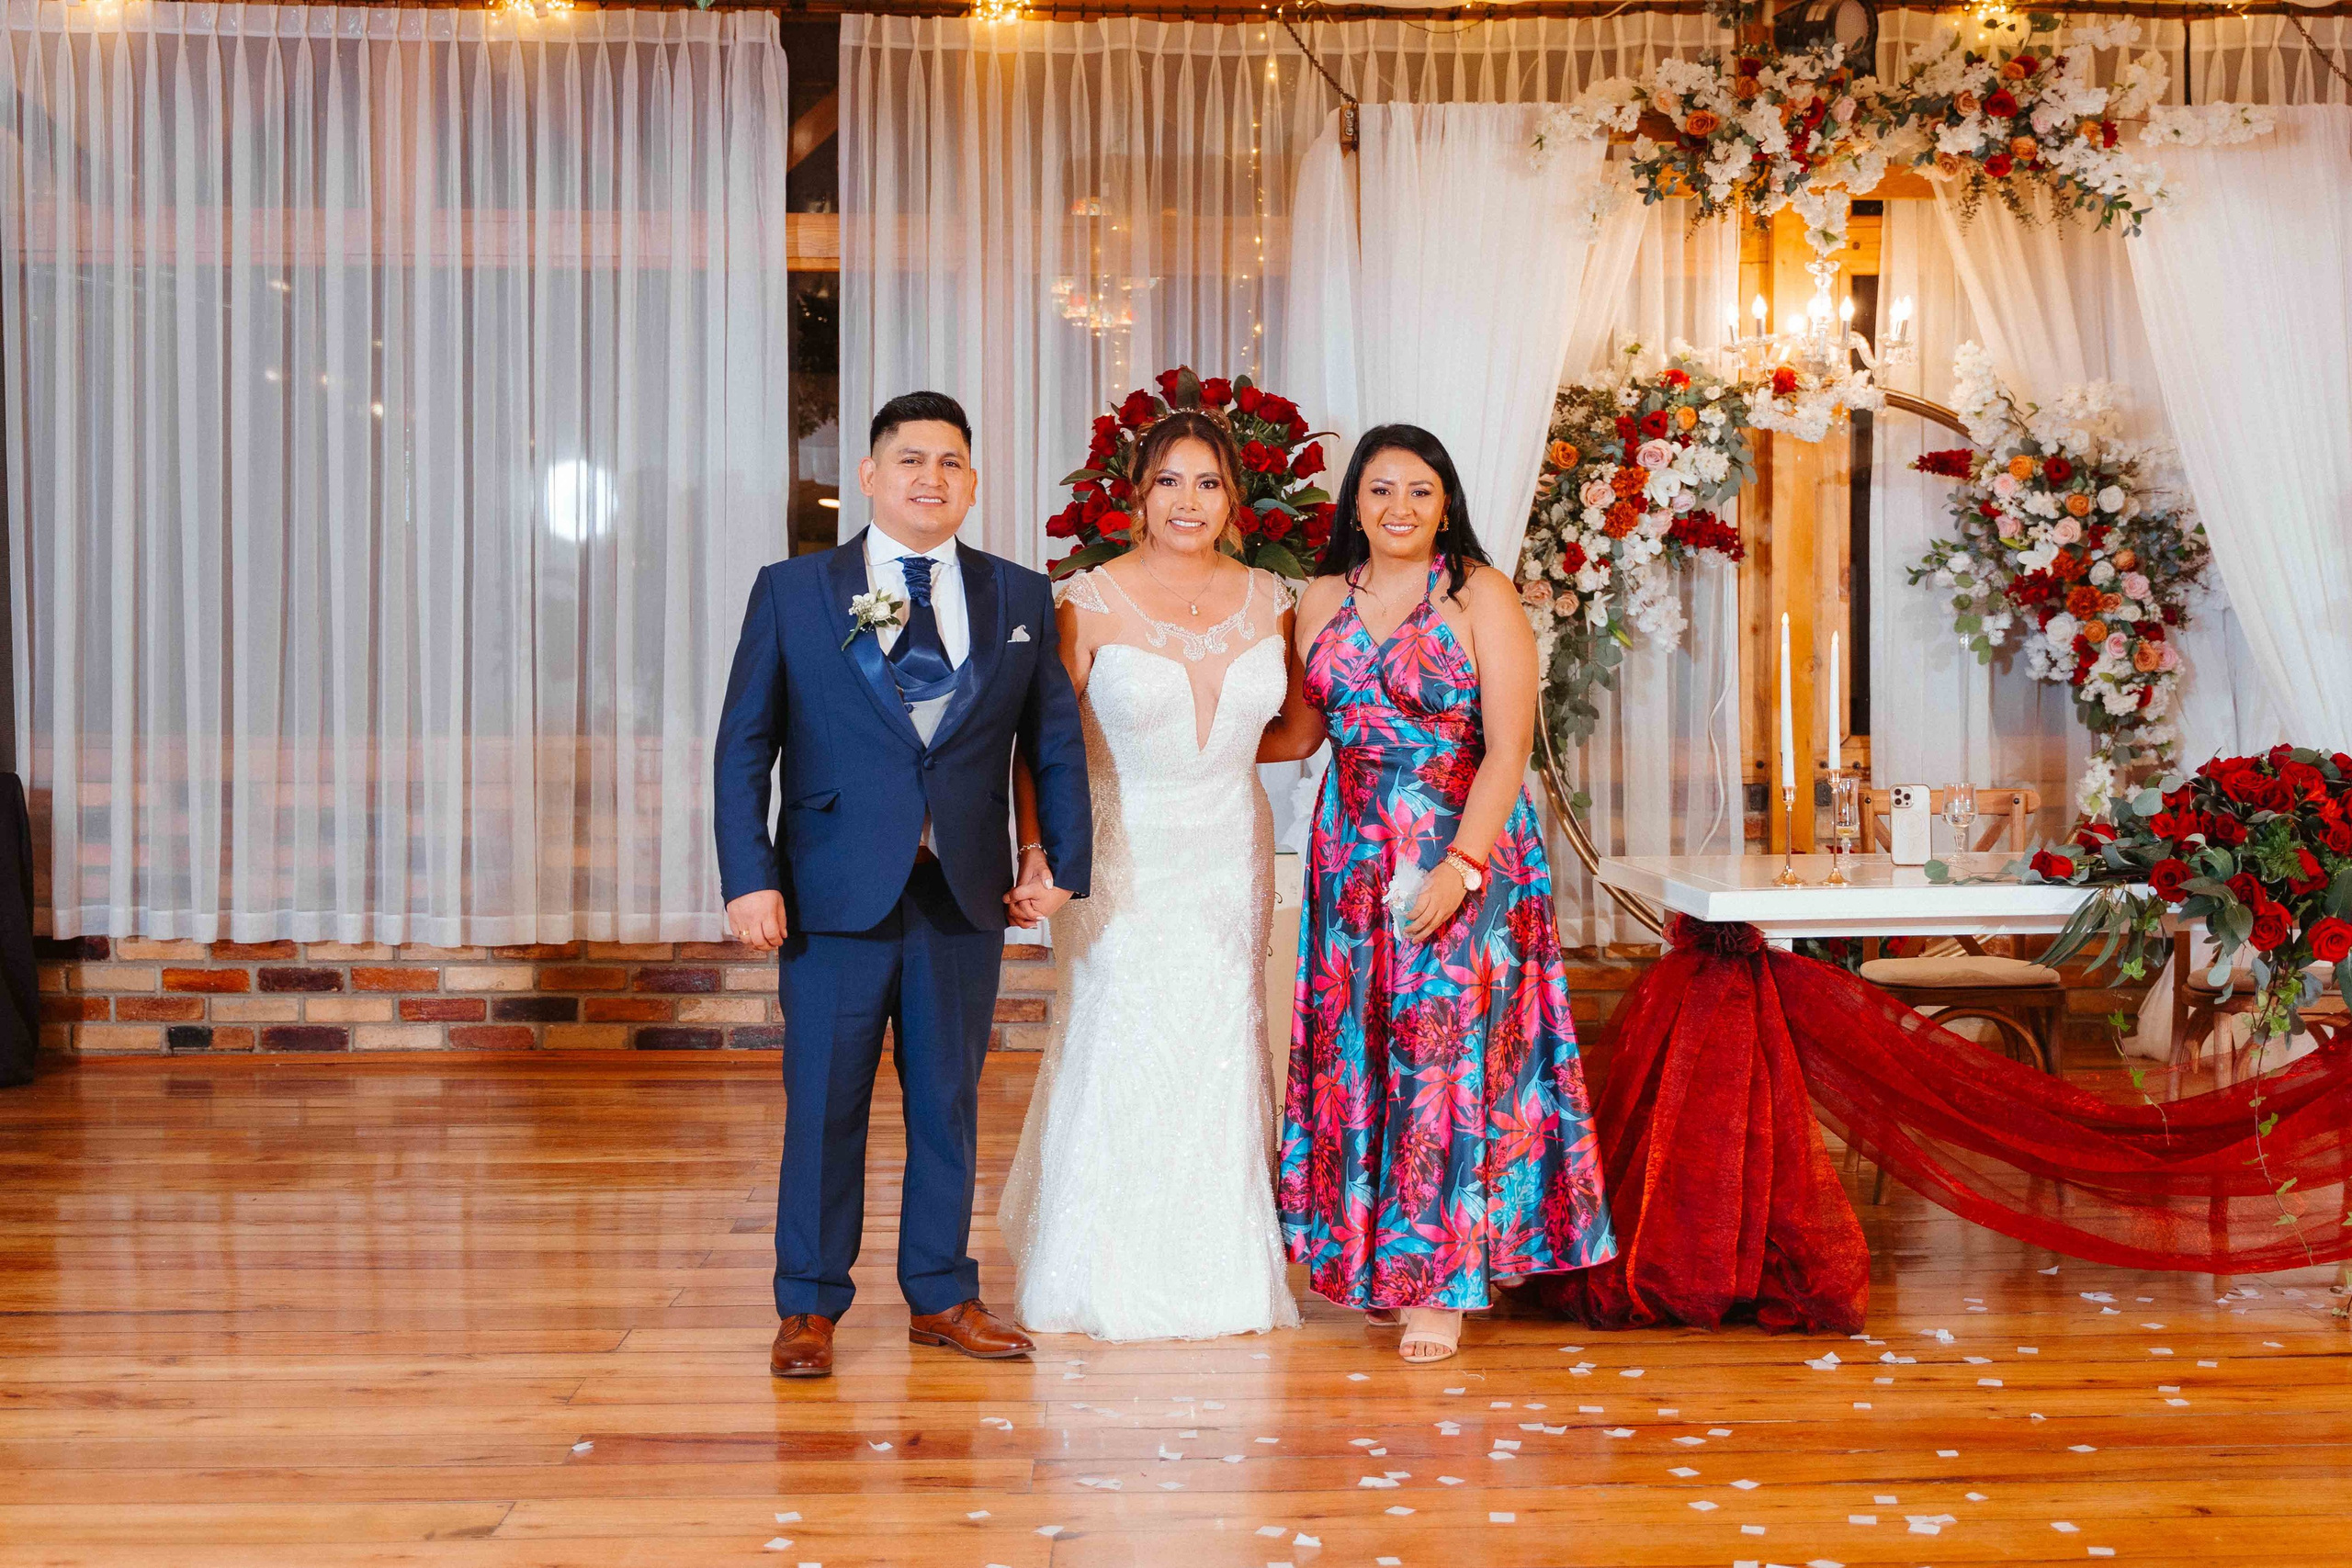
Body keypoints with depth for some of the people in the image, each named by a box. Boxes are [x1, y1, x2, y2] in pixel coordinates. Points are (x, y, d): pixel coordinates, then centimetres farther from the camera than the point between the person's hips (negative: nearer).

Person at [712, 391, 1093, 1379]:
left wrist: (1064, 869, 3)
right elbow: (744, 746, 0)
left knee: (949, 1101, 10)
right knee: (823, 1104, 3)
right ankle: (809, 1307, 16)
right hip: (836, 892, -2)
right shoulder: (792, 591, 3)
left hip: (965, 893, 2)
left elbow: (1056, 744, 11)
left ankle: (942, 1296, 23)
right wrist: (749, 878, -8)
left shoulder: (1021, 600, 8)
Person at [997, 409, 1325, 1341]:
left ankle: (1222, 1275, 20)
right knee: (1119, 1047, -3)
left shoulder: (1269, 603, 3)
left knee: (1222, 1048, 6)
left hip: (1230, 856, 3)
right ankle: (1106, 1276, 14)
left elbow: (1299, 728, 15)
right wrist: (1037, 857, -18)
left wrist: (1210, 756, 1)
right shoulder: (1089, 603, -8)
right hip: (1122, 855, -3)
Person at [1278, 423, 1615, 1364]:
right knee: (1356, 1053, 7)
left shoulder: (1480, 596, -6)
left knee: (1447, 1053, -4)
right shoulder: (1323, 599, 9)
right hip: (1353, 854, 5)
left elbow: (1509, 747, -12)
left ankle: (1442, 1282, 5)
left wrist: (1460, 864, -19)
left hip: (1466, 851, -5)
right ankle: (1370, 1262, 21)